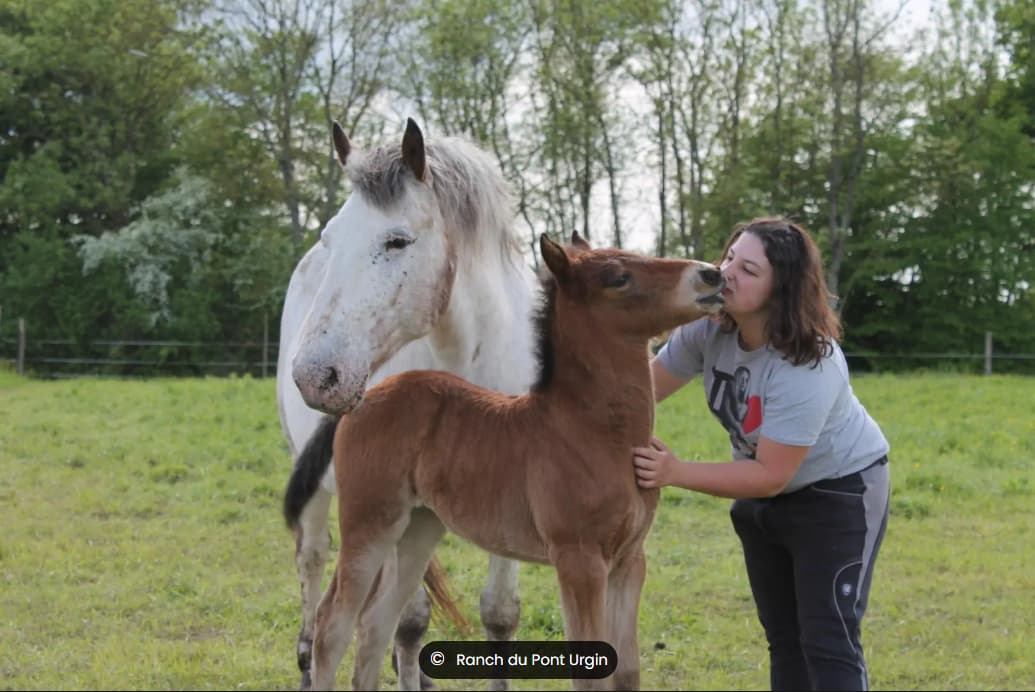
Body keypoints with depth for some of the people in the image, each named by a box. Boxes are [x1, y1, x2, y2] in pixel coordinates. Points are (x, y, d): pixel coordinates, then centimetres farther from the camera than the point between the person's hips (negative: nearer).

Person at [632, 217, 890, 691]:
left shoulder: (809, 368, -35)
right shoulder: (709, 327, -17)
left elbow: (770, 476, -32)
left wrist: (676, 473, -37)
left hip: (839, 491, -7)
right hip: (763, 497, 7)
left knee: (827, 639, -11)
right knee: (783, 636, 14)